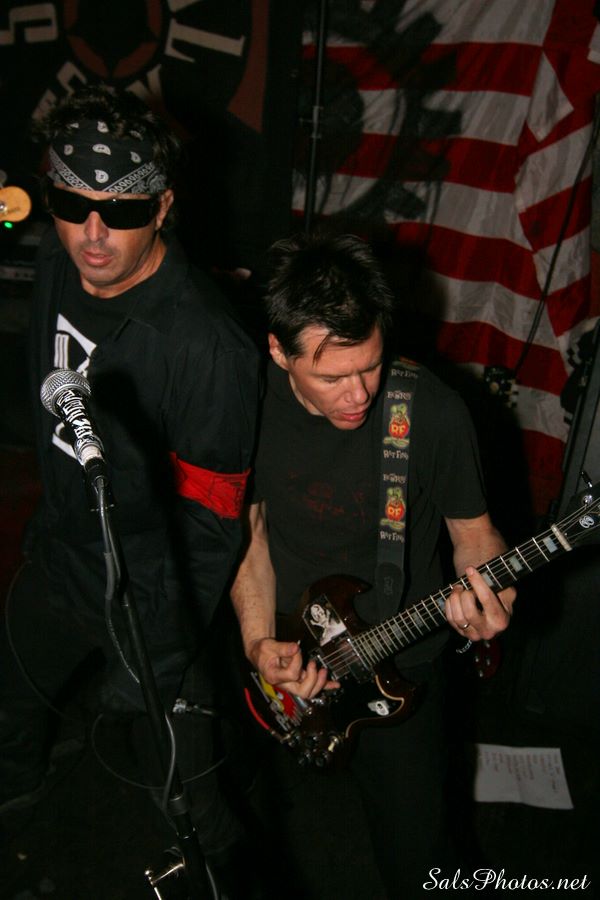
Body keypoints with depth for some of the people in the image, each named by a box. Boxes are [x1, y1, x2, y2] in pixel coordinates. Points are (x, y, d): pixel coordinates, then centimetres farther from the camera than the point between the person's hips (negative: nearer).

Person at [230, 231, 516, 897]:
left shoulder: (433, 413, -23)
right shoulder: (253, 400, -15)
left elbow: (471, 527, -8)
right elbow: (250, 525, -3)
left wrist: (487, 593, -30)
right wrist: (260, 642, -14)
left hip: (398, 670, -2)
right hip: (287, 655, 3)